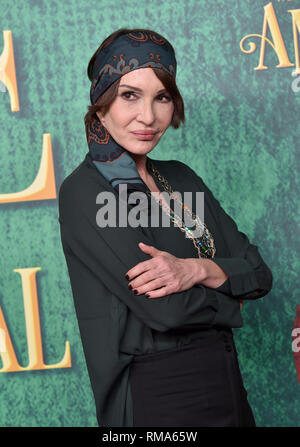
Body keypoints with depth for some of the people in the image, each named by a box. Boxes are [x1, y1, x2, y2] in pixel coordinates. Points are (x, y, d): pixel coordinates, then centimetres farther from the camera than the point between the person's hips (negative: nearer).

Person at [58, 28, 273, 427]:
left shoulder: (181, 178, 7)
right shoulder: (84, 192, -14)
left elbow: (259, 274, 2)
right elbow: (164, 309, -23)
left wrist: (198, 269, -17)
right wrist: (227, 302, -5)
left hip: (226, 387, 7)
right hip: (156, 398, -7)